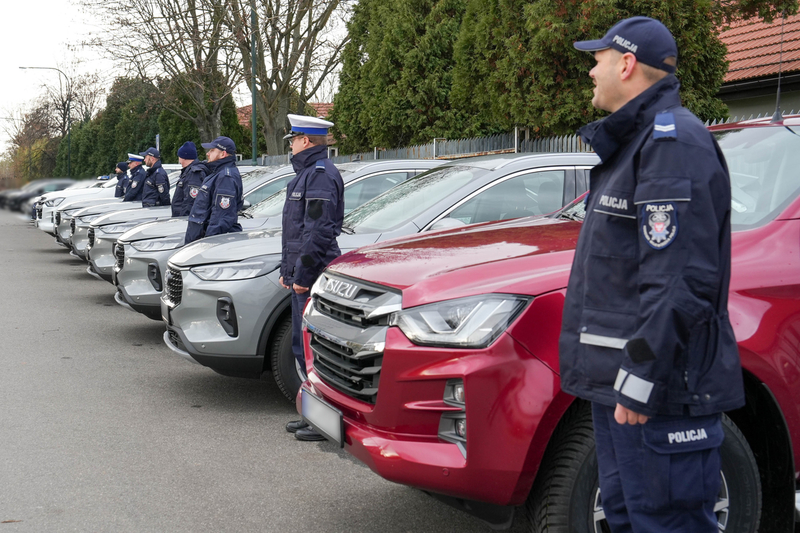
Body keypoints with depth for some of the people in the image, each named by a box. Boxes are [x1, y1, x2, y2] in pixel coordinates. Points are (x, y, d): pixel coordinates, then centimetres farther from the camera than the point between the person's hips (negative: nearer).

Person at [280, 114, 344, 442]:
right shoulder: (308, 173, 20)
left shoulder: (320, 174, -13)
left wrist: (303, 273, -21)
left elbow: (318, 231, -21)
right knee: (304, 346, 15)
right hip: (303, 274, 11)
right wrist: (288, 270, 23)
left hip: (313, 277, -11)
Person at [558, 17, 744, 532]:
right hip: (619, 380, 11)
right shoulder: (635, 140, 19)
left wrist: (640, 378, -25)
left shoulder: (673, 142, -15)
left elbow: (679, 281, -24)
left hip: (660, 390, -11)